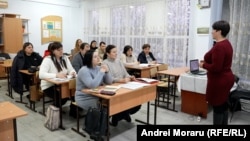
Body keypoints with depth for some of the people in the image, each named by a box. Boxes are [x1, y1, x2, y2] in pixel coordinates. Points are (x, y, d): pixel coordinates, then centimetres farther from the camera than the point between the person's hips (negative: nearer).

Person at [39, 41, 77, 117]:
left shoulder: (65, 58, 6)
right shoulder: (47, 60, -13)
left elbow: (71, 70, 1)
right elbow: (41, 75, -26)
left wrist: (73, 73, -24)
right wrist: (56, 75, -37)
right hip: (49, 86, -5)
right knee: (63, 97, -30)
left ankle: (73, 111, 2)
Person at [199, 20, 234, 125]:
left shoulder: (219, 46, -23)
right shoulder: (226, 43, 9)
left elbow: (216, 67, -26)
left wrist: (203, 65, -10)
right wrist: (206, 62, 12)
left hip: (219, 81, -10)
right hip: (226, 78, 10)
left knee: (217, 106, 2)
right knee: (223, 105, 18)